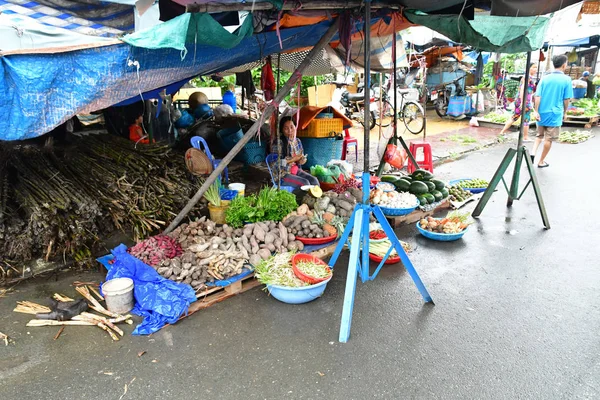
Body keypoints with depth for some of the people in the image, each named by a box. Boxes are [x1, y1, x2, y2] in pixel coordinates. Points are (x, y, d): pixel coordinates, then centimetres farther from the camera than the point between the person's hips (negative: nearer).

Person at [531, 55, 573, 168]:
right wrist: (565, 112, 11)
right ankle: (541, 162, 13)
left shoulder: (545, 78, 2)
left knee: (540, 135, 19)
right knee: (548, 139, 6)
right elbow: (566, 99, -3)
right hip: (555, 114, -3)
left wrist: (536, 111, -4)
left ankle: (533, 153, -4)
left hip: (542, 113, 3)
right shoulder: (566, 79, -6)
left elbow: (537, 96, -5)